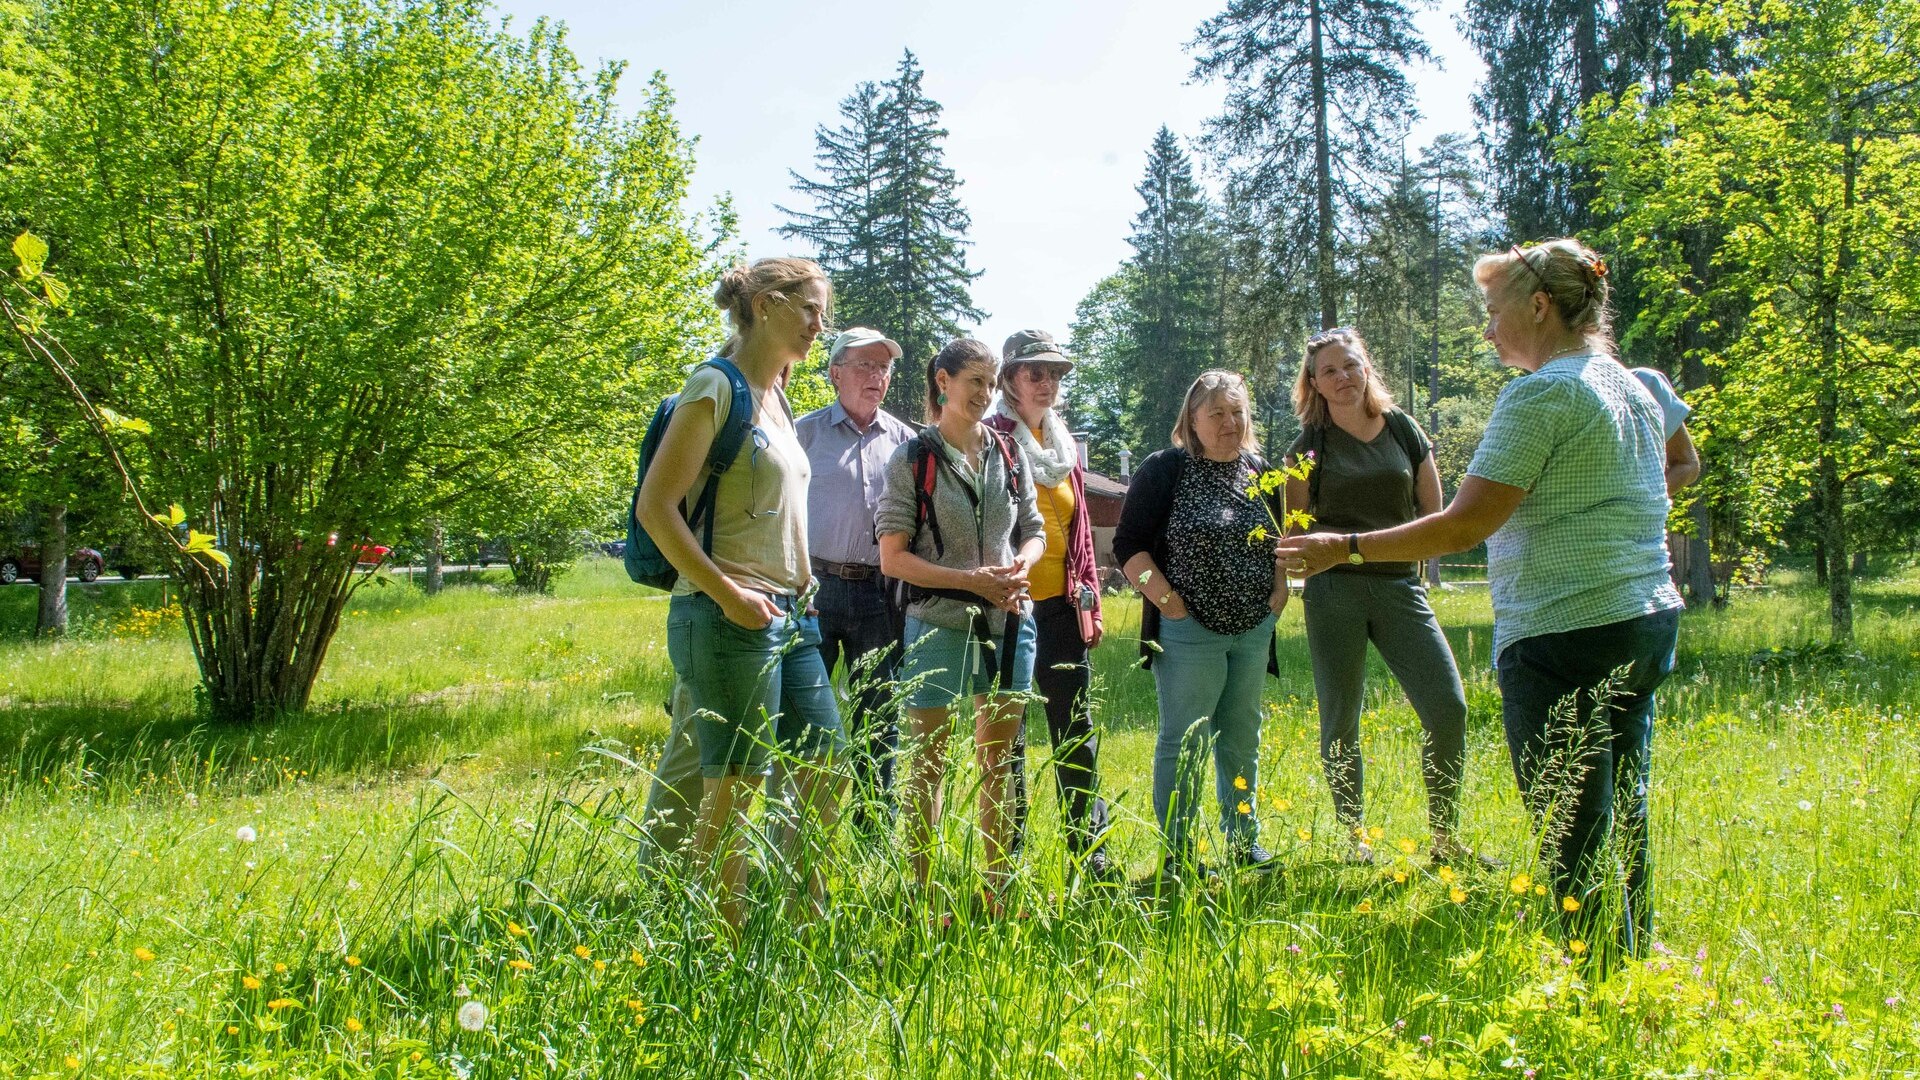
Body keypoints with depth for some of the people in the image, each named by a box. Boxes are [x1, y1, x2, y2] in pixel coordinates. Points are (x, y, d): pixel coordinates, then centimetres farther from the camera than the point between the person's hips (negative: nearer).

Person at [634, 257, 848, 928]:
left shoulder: (776, 396, 16)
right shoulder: (717, 388, -10)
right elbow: (655, 506, -16)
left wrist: (798, 595, 14)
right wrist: (728, 594, -18)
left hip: (788, 618, 9)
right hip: (731, 621, -9)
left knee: (825, 767, 11)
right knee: (735, 786, -2)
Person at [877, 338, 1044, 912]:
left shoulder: (1009, 453, 8)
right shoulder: (914, 458, -4)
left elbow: (1035, 532, 15)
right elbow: (892, 557, -8)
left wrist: (1021, 565, -7)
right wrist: (969, 579, -17)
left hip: (1009, 622, 5)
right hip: (939, 625, -4)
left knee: (999, 762, 11)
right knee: (929, 762, 2)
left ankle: (998, 891, 21)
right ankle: (921, 893, 11)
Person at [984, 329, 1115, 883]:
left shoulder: (1064, 443, 14)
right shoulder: (991, 439, -6)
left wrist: (1091, 599, 14)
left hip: (1062, 607, 6)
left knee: (1077, 731, 9)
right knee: (1007, 735, 3)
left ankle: (1089, 850, 17)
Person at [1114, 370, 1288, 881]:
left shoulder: (1260, 471, 11)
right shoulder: (1164, 469, -7)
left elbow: (1279, 542, 21)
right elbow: (1129, 545, -9)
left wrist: (1279, 593, 7)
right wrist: (1167, 600, -15)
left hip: (1254, 630, 6)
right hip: (1189, 630, -6)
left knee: (1242, 738, 14)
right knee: (1183, 742, -3)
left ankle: (1244, 843, 26)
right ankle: (1178, 855, 5)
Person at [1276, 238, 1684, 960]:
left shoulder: (1541, 392, -14)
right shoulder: (1635, 389, 14)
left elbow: (1464, 525, -19)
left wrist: (1346, 548, -13)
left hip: (1564, 636, -9)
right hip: (1647, 623, 9)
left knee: (1575, 844, -2)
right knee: (1621, 823, 17)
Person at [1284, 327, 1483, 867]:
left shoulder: (1403, 429, 8)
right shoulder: (1308, 446, 2)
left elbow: (1433, 512, 12)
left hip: (1400, 586, 2)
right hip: (1334, 591, -1)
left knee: (1448, 709, -9)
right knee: (1341, 722, 2)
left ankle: (1445, 838, 5)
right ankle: (1356, 840, 16)